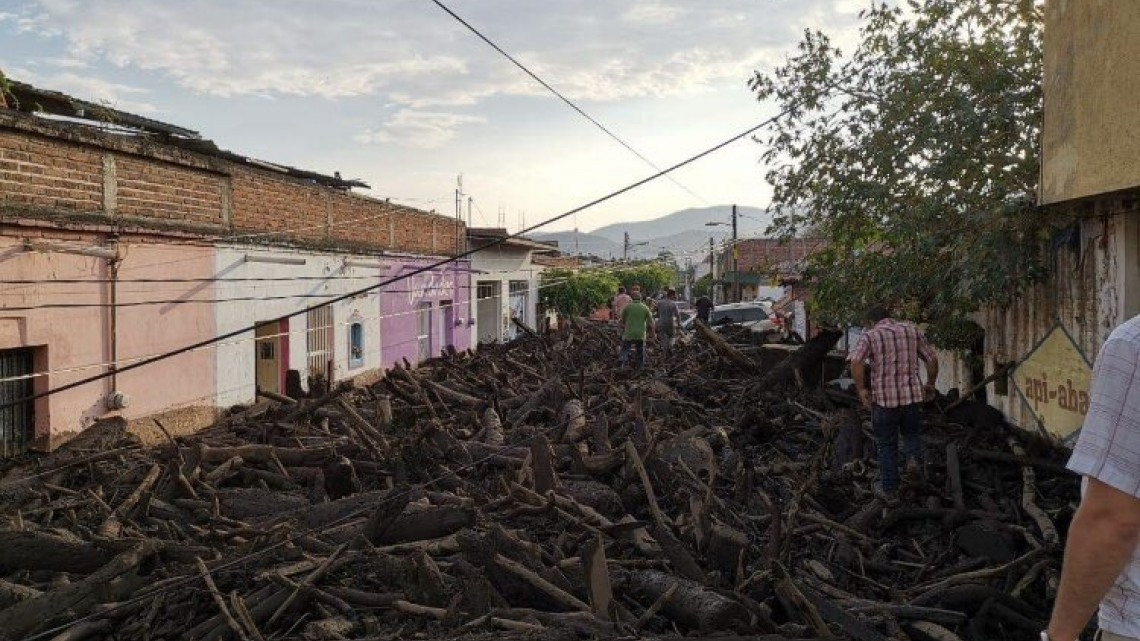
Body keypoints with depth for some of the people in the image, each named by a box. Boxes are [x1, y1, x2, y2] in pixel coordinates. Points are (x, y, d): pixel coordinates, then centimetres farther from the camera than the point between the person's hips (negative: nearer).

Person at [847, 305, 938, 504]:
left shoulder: (870, 336, -1)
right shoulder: (912, 330, 9)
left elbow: (856, 362, -19)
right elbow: (932, 360, 9)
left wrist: (861, 389, -11)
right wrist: (930, 385, 22)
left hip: (883, 399, -2)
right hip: (913, 396, 2)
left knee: (886, 446, 12)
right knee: (912, 433, 28)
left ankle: (889, 490, 20)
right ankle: (914, 458, 1)